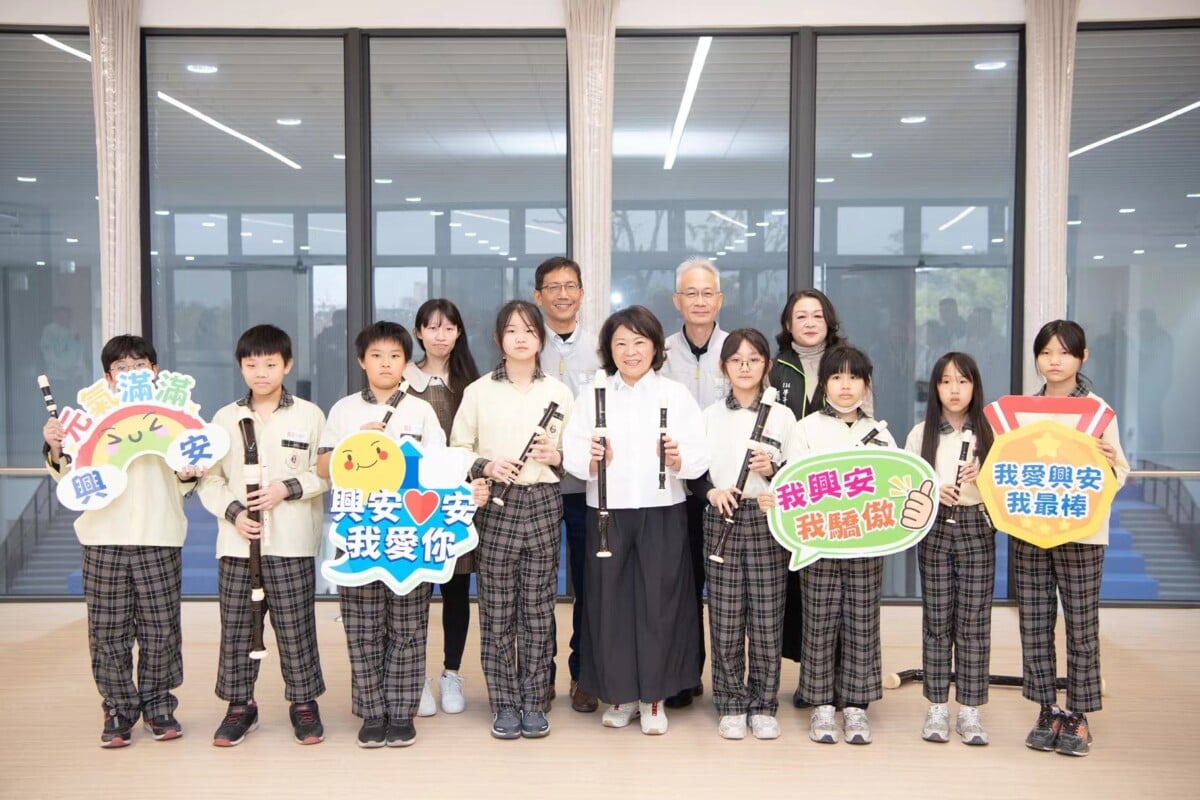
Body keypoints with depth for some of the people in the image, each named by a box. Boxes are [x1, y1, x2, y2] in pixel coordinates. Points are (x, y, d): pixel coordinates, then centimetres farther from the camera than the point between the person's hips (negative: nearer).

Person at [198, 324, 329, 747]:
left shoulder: (310, 415, 3)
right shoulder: (225, 418, 8)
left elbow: (326, 473, 2)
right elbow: (210, 479, 7)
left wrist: (288, 489, -12)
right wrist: (232, 512, -9)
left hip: (292, 542, -2)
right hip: (237, 542, 2)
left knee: (295, 625, 3)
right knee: (235, 626, 7)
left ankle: (304, 702, 17)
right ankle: (239, 704, 21)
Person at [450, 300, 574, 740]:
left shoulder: (559, 392, 8)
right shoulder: (478, 391, 5)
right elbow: (457, 449, 7)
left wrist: (557, 457, -9)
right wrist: (485, 467, -11)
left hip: (543, 504, 1)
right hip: (495, 505, -1)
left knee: (537, 608, 4)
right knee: (497, 609, 2)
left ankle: (534, 703, 15)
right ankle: (504, 704, 13)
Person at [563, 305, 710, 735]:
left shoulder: (676, 394, 4)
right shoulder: (594, 395, 8)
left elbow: (699, 458, -3)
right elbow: (572, 454, -1)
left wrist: (678, 458, -23)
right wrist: (591, 459, -21)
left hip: (662, 513, -1)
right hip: (607, 512, 1)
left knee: (659, 600, 1)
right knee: (610, 600, 3)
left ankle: (654, 696, 15)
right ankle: (619, 692, 19)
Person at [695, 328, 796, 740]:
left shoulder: (782, 416, 6)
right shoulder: (710, 415, 8)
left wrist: (774, 469, -13)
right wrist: (711, 490, -11)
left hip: (767, 520, 0)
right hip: (722, 519, 1)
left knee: (767, 618, 1)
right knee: (725, 618, 2)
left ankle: (763, 706, 14)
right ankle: (731, 705, 14)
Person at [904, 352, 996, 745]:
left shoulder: (989, 433, 4)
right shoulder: (920, 434, 4)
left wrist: (984, 477, -15)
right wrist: (933, 492, -15)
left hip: (977, 529, 0)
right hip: (935, 529, 0)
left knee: (974, 621, 1)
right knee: (936, 620, 4)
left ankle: (969, 710, 9)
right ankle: (937, 708, 12)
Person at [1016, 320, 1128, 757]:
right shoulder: (1021, 409, 7)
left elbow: (1118, 475, -4)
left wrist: (1110, 463, -25)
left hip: (1080, 532, -3)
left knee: (1081, 626, 3)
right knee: (1034, 624, 7)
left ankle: (1077, 716, 14)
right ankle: (1048, 711, 19)